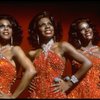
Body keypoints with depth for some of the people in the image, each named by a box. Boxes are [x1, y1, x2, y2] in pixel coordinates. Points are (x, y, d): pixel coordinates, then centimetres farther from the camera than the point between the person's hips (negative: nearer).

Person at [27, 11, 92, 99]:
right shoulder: (32, 53, 4)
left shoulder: (62, 46, -3)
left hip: (57, 95, -2)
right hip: (36, 95, 2)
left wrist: (69, 84, -5)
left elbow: (87, 63, -6)